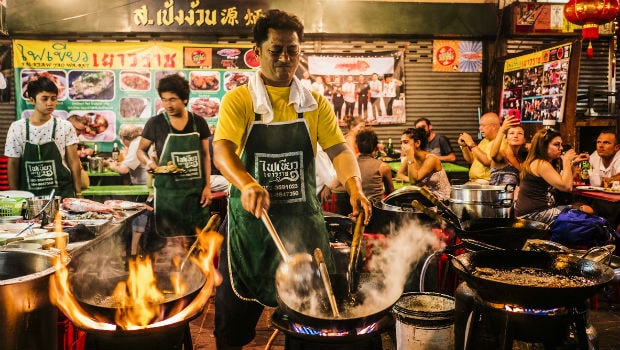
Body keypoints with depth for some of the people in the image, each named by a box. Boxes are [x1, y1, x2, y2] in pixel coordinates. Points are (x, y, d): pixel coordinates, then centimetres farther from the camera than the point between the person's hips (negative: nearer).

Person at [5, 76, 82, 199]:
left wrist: (78, 193, -2)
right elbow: (13, 165, 4)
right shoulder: (17, 128, -1)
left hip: (62, 193, 0)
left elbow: (73, 162, 1)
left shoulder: (65, 127, -2)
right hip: (29, 195, 0)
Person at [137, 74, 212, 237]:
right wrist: (148, 162, -15)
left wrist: (207, 186, 3)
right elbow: (141, 150, 8)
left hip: (196, 191, 2)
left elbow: (205, 155, 9)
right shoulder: (155, 123, -3)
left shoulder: (198, 122, 4)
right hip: (168, 191, -2)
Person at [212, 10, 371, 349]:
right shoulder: (237, 100, -3)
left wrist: (355, 188, -22)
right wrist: (248, 184, -38)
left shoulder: (316, 103, 6)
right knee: (235, 315, 8)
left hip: (304, 219, 2)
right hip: (251, 219, -2)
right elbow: (222, 150, -18)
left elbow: (339, 149, -2)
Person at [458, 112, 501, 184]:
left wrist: (472, 144, -15)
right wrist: (463, 146, 6)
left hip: (487, 182, -8)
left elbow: (487, 161, -23)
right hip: (473, 181, 8)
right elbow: (470, 160, 22)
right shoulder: (484, 140, 18)